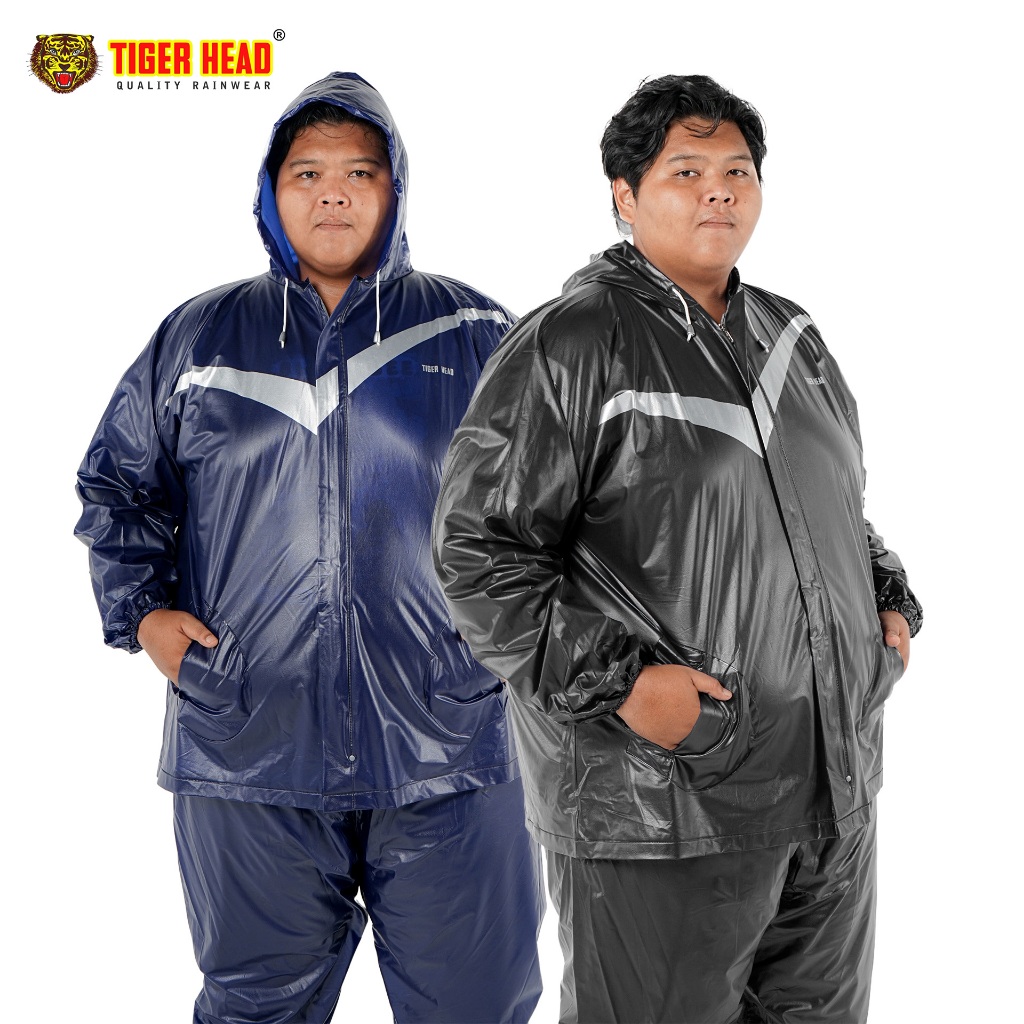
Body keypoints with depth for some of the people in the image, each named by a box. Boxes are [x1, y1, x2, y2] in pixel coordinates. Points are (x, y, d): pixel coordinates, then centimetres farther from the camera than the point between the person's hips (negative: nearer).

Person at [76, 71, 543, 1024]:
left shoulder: (476, 334, 7)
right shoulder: (198, 337, 11)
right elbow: (115, 486, 18)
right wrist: (141, 609, 5)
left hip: (448, 757, 0)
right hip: (249, 754, 1)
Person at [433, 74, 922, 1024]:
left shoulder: (792, 337, 14)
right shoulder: (567, 347, -10)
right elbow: (476, 546, -14)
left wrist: (890, 603, 10)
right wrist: (615, 681, -21)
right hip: (659, 803, -7)